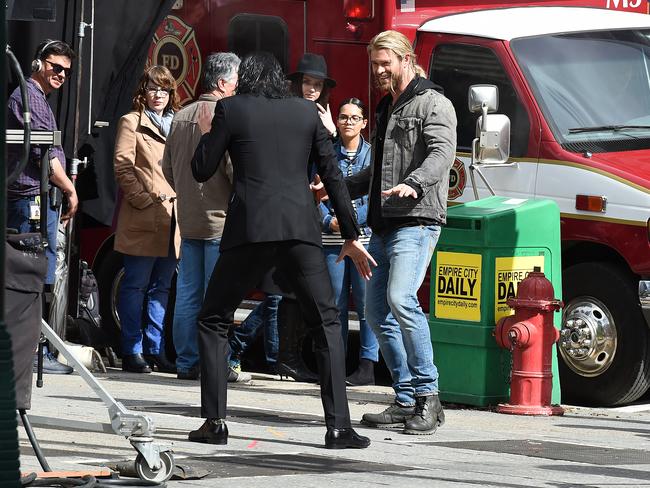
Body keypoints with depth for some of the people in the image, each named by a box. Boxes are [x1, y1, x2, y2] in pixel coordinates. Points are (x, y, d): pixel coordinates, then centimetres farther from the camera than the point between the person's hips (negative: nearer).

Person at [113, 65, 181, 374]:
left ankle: (156, 351, 13)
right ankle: (132, 352, -3)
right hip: (142, 220, -6)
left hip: (172, 219, 6)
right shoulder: (132, 122, 2)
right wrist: (142, 198, -15)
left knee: (161, 288, 9)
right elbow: (122, 165, -6)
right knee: (136, 286, -4)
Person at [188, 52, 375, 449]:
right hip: (301, 229, 2)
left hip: (251, 229, -2)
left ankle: (215, 421, 2)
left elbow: (202, 170, 7)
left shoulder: (232, 110, 5)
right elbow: (333, 174, 12)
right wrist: (352, 236, 16)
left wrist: (209, 131, 25)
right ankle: (339, 426, 0)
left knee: (214, 321, 13)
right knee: (327, 323, 10)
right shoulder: (306, 112, 13)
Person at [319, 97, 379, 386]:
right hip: (332, 240, 2)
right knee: (336, 304, 5)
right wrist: (328, 221, -10)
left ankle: (367, 366, -4)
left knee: (366, 303, -6)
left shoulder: (373, 155, 5)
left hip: (366, 236, -2)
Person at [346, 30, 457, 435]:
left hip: (417, 221, -10)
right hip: (384, 224, 10)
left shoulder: (432, 104, -4)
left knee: (401, 299, -24)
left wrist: (412, 185, -36)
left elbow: (442, 153, -20)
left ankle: (428, 394, -19)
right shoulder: (387, 109, 24)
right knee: (378, 310, 6)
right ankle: (407, 400, 11)